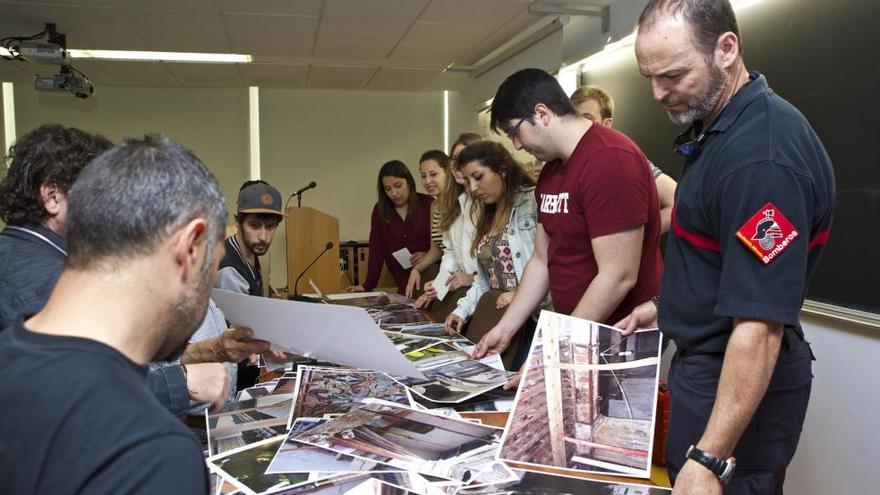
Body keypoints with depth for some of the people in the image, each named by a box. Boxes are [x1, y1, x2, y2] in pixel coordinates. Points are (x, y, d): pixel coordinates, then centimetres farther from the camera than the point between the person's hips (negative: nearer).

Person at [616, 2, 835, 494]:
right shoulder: (717, 126, 4)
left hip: (738, 381, -9)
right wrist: (668, 306, 16)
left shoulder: (763, 157, -27)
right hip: (705, 360, 10)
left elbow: (759, 323, -31)